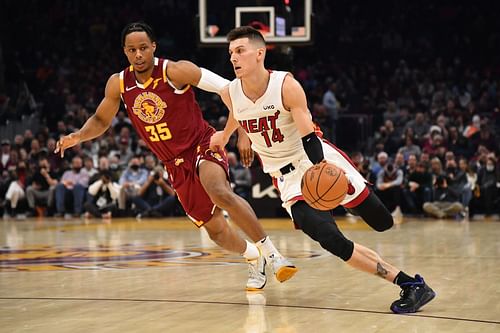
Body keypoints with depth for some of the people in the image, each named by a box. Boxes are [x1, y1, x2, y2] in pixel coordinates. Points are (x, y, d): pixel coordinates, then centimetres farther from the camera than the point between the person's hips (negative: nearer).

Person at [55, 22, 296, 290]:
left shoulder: (176, 71, -17)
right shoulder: (118, 84, -3)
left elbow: (228, 89, -14)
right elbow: (100, 121, 11)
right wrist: (78, 136, -9)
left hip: (202, 145, -5)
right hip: (176, 165, 5)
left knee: (220, 193, -36)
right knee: (215, 230, 5)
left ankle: (270, 252, -28)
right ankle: (253, 258, 33)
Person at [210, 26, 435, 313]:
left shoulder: (287, 86, -21)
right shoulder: (230, 94, -10)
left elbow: (309, 138, -25)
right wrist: (225, 135, 35)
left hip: (321, 159, -2)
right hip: (288, 176, 2)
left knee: (383, 222, -4)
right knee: (330, 240, -21)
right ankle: (409, 284, -15)